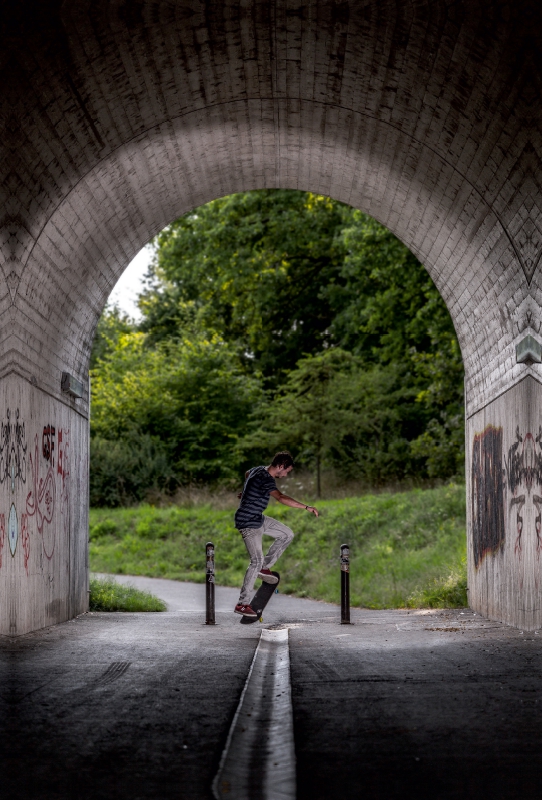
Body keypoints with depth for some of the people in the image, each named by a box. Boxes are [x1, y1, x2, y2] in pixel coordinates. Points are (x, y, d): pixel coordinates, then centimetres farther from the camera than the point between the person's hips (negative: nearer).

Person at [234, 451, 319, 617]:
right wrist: (306, 507, -45)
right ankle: (242, 604, -10)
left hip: (258, 519, 10)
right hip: (248, 523, -10)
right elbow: (280, 497, -42)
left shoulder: (258, 470, 5)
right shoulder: (265, 479, -26)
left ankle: (265, 567, 18)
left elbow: (247, 473, 30)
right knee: (257, 561, -14)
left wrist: (246, 492, 47)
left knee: (287, 534, 11)